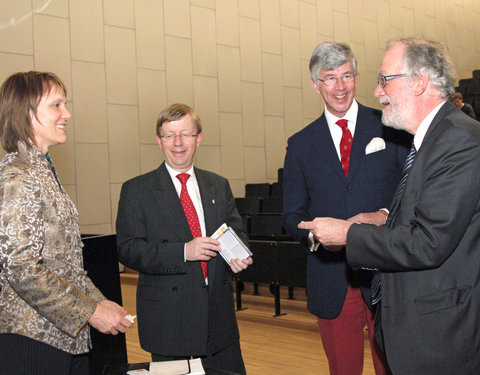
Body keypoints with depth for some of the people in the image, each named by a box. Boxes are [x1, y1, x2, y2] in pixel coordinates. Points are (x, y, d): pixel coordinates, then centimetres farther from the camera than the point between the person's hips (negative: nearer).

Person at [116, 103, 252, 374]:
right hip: (167, 318, -3)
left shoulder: (219, 186, 11)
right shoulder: (137, 190, -1)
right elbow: (127, 250, -9)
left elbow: (238, 232, 13)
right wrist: (183, 252, -21)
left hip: (218, 312, 4)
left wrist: (238, 255, -11)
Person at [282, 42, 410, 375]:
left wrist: (385, 216, -18)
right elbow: (292, 215, 9)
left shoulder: (390, 127, 3)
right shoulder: (300, 144, 8)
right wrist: (313, 232, -13)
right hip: (331, 281, 2)